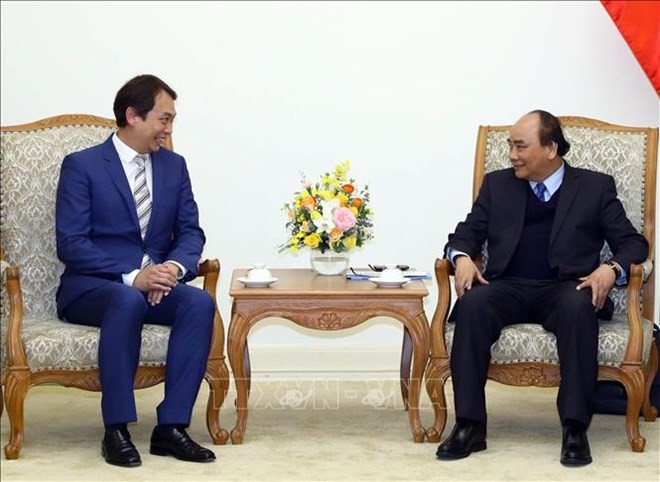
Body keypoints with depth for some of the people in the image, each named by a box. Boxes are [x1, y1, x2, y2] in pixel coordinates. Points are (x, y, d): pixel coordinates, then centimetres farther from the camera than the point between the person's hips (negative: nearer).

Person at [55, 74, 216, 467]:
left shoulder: (174, 166, 12)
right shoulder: (81, 166, -4)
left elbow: (190, 231, 9)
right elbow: (71, 244, -11)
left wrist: (174, 266, -15)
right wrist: (131, 277, -23)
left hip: (156, 281, 5)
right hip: (91, 286, -4)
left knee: (200, 302, -27)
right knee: (128, 301, -38)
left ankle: (171, 427, -25)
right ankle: (116, 431, -30)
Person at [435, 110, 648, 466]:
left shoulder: (596, 187, 12)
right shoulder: (497, 184, 19)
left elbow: (633, 243, 7)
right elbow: (466, 233, 18)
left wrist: (611, 268, -15)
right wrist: (462, 257, -7)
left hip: (566, 289, -2)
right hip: (509, 288, 2)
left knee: (579, 307, -37)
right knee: (473, 304, -32)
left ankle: (575, 429, -34)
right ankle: (469, 426, -31)